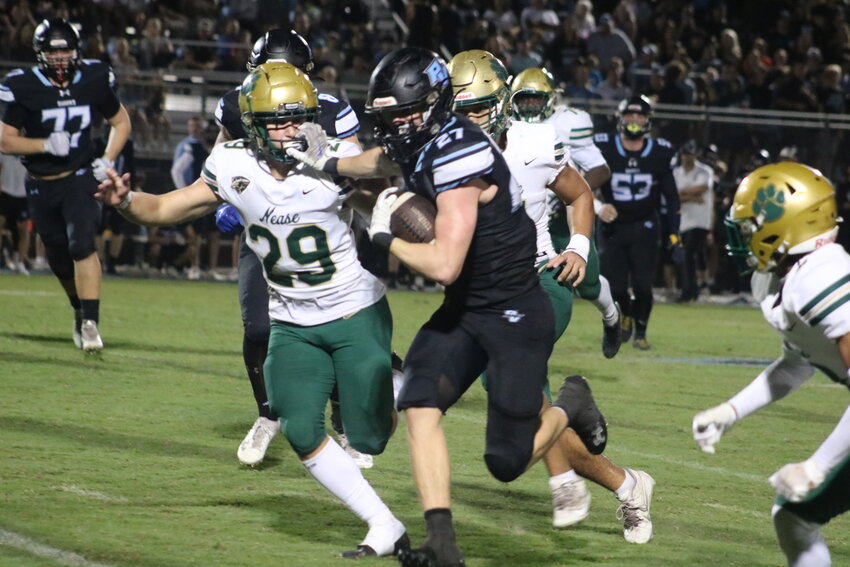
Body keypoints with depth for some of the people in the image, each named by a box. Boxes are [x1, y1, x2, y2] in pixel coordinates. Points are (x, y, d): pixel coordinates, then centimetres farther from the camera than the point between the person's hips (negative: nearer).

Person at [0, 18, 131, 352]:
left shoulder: (94, 81, -4)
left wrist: (108, 160, -4)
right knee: (60, 260, 11)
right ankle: (80, 309, 39)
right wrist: (46, 144, -24)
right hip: (41, 187, 1)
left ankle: (90, 322, -23)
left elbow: (121, 122, 11)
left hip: (80, 178, -1)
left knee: (82, 244, -22)